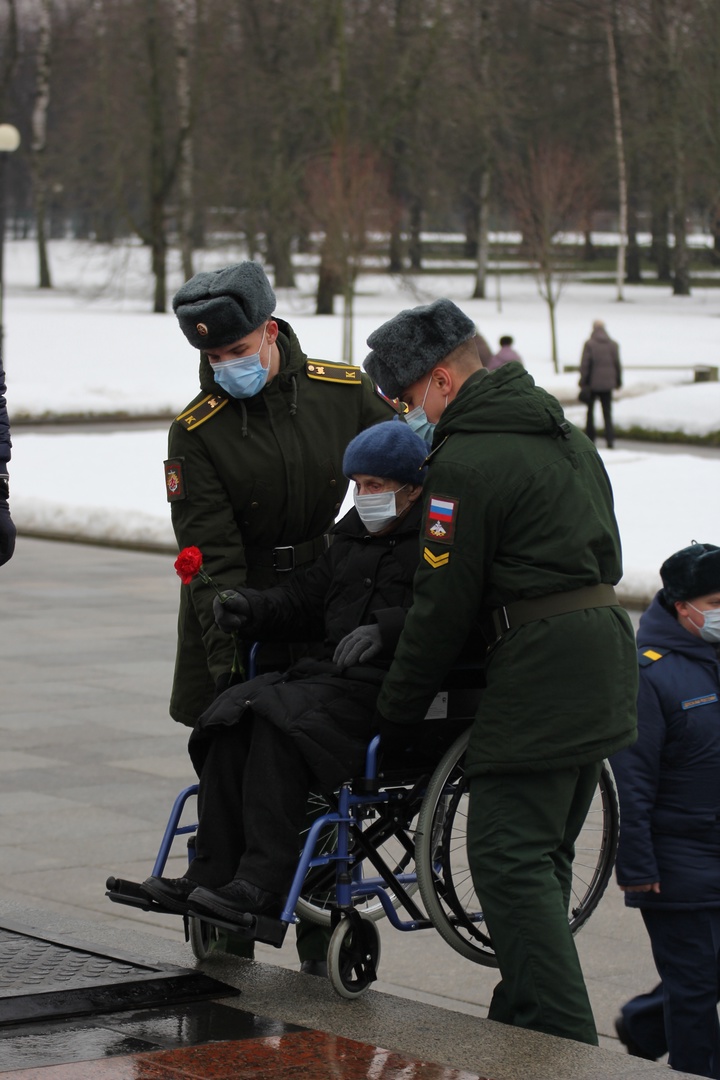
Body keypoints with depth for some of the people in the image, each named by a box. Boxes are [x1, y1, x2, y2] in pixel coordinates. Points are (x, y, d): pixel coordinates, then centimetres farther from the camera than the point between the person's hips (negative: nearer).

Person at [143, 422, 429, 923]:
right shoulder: (354, 534, 23)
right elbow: (308, 596, 25)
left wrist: (384, 630, -32)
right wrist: (253, 608, 7)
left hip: (397, 688, -8)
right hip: (333, 671, 9)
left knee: (280, 718, -29)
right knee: (233, 716, -13)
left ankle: (264, 883, -30)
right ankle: (212, 875, -14)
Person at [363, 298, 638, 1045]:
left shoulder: (465, 463, -12)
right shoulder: (565, 435, 18)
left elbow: (443, 604, -11)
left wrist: (398, 710, -1)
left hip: (538, 666, -10)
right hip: (604, 651, 10)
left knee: (507, 854, -8)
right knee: (544, 854, 17)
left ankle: (561, 1038, -13)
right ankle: (525, 1016, 24)